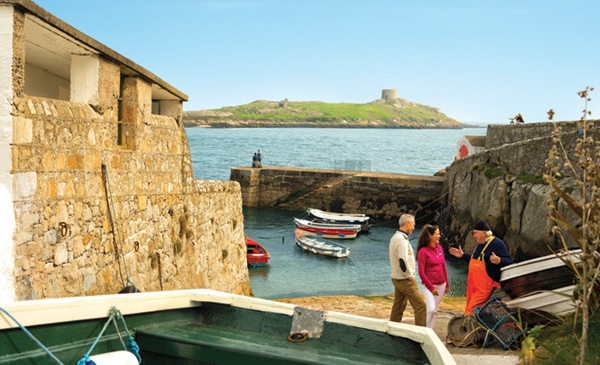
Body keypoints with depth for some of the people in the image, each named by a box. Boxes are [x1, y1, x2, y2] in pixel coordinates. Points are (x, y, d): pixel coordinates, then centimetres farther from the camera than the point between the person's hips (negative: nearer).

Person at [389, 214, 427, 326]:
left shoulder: (395, 237, 12)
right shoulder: (402, 240, -20)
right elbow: (403, 261, -30)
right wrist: (410, 275, -16)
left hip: (396, 278, 10)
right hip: (405, 280, -10)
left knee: (398, 308, 15)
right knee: (420, 306, -5)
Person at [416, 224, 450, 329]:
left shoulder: (439, 248, 6)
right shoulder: (423, 251, -11)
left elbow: (444, 267, 14)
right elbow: (421, 272, -11)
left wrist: (447, 284, 13)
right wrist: (431, 287, -12)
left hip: (441, 285, 6)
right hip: (429, 285, -6)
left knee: (435, 310, 9)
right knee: (431, 309, -17)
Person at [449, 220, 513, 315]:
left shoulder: (497, 244, -13)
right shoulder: (480, 244, 15)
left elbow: (509, 262, -18)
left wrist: (499, 261, -37)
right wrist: (463, 255, 26)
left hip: (485, 288, -9)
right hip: (474, 286, 9)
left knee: (470, 312, -14)